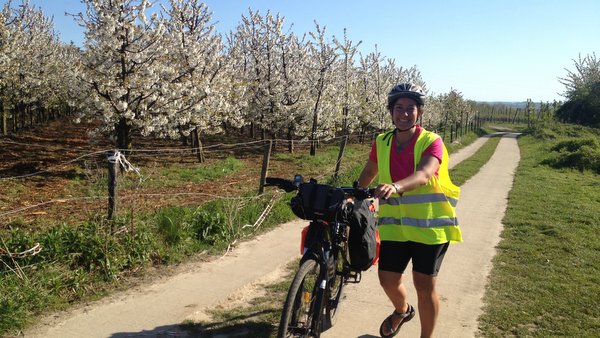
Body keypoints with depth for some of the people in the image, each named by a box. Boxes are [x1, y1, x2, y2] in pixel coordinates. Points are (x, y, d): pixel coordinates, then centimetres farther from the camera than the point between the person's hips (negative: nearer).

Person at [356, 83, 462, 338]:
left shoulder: (432, 142, -12)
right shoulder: (382, 143, 2)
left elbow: (423, 175, -32)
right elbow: (369, 172, 18)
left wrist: (396, 186, -50)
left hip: (428, 226, -4)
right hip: (395, 224, 4)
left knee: (424, 285, 1)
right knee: (388, 279, 8)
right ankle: (402, 311, 43)